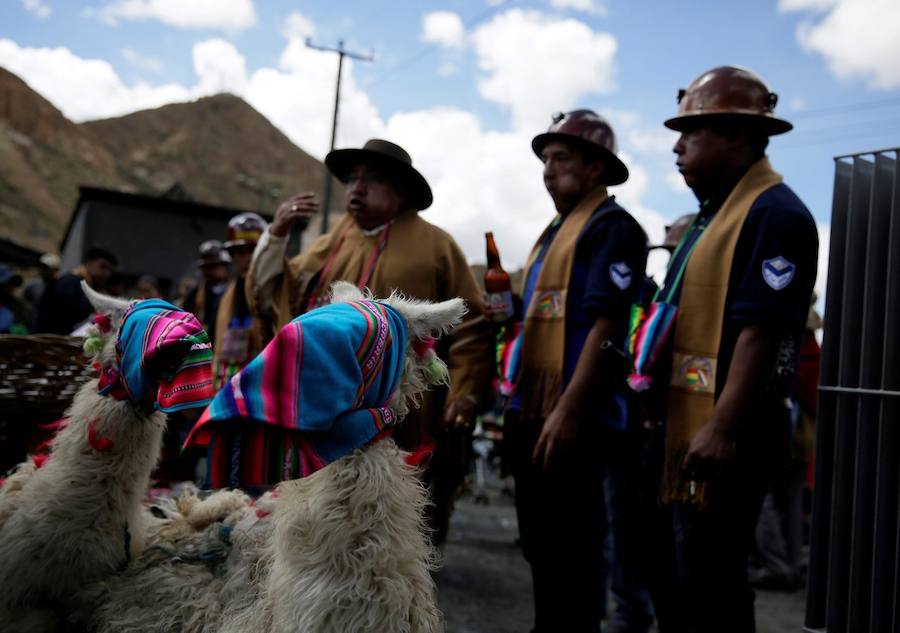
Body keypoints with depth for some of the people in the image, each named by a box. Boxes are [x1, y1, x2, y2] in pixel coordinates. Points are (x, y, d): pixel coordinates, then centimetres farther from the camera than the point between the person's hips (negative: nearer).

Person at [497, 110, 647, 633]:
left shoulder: (612, 227, -7)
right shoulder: (553, 232, 21)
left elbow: (604, 325, -17)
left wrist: (568, 409, -24)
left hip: (571, 418, -9)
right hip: (532, 413, 9)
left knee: (573, 550, -1)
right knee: (540, 545, 17)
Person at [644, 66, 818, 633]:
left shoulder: (774, 214, -13)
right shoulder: (714, 214, 18)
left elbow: (761, 332, -22)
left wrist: (722, 430, -27)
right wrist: (662, 415, 21)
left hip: (721, 440, -10)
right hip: (684, 432, 10)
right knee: (673, 583, 17)